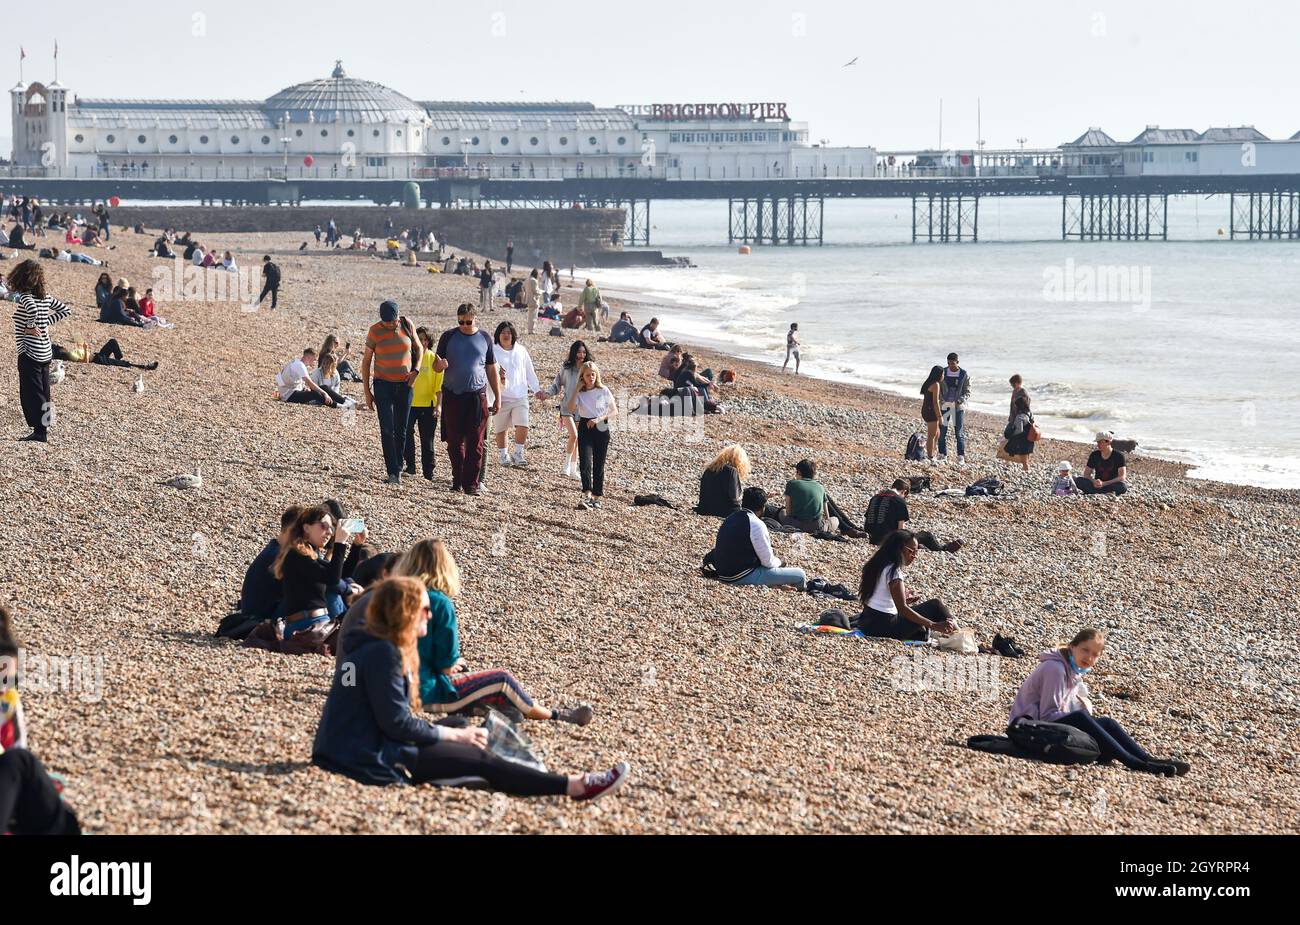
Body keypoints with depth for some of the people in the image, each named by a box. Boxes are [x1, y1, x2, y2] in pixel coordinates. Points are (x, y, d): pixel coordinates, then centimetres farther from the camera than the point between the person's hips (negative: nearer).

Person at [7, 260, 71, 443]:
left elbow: (32, 310, -36)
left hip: (29, 353, -8)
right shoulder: (45, 296, 6)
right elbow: (65, 310, 14)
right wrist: (46, 322, 9)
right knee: (43, 394, 13)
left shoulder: (24, 296, -15)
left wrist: (30, 327, -19)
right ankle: (44, 429, 16)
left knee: (31, 394, -3)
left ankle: (40, 432, -6)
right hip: (46, 352, 8)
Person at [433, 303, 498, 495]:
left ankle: (471, 483, -1)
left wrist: (497, 398, 10)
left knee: (475, 443, -3)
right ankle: (457, 479, 14)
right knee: (454, 441, 3)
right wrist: (440, 364, -19)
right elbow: (436, 366, 6)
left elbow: (492, 370, 13)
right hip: (452, 396, 0)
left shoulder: (484, 338, 8)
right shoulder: (448, 337, 5)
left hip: (477, 396, 0)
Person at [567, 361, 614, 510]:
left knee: (599, 464, 5)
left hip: (601, 429, 0)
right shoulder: (580, 392, 1)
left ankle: (596, 497, 14)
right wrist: (577, 390, -13)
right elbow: (571, 409, -14)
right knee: (585, 462, -16)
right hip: (585, 428, 0)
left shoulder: (603, 391, -2)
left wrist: (599, 419, -13)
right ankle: (587, 496, -26)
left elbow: (613, 411, 1)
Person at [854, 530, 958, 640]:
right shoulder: (893, 571, -15)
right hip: (884, 628, -9)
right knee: (934, 605, -5)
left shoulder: (880, 566, 12)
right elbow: (902, 609, -22)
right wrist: (934, 626, -25)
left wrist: (903, 601, 16)